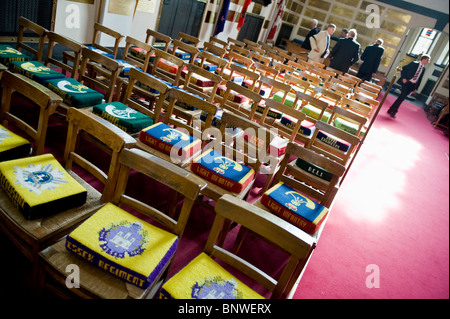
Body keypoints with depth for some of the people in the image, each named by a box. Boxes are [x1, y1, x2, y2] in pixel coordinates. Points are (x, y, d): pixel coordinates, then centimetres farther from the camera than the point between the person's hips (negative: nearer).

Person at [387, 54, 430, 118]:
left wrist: (415, 88, 12)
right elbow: (403, 69, -3)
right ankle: (393, 111, -3)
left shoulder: (423, 68, 12)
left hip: (412, 85, 5)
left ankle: (392, 111, 8)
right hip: (406, 82, -5)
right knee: (402, 96, -13)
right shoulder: (414, 63, -3)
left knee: (402, 97, 3)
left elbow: (419, 79, 15)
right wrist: (403, 78, -14)